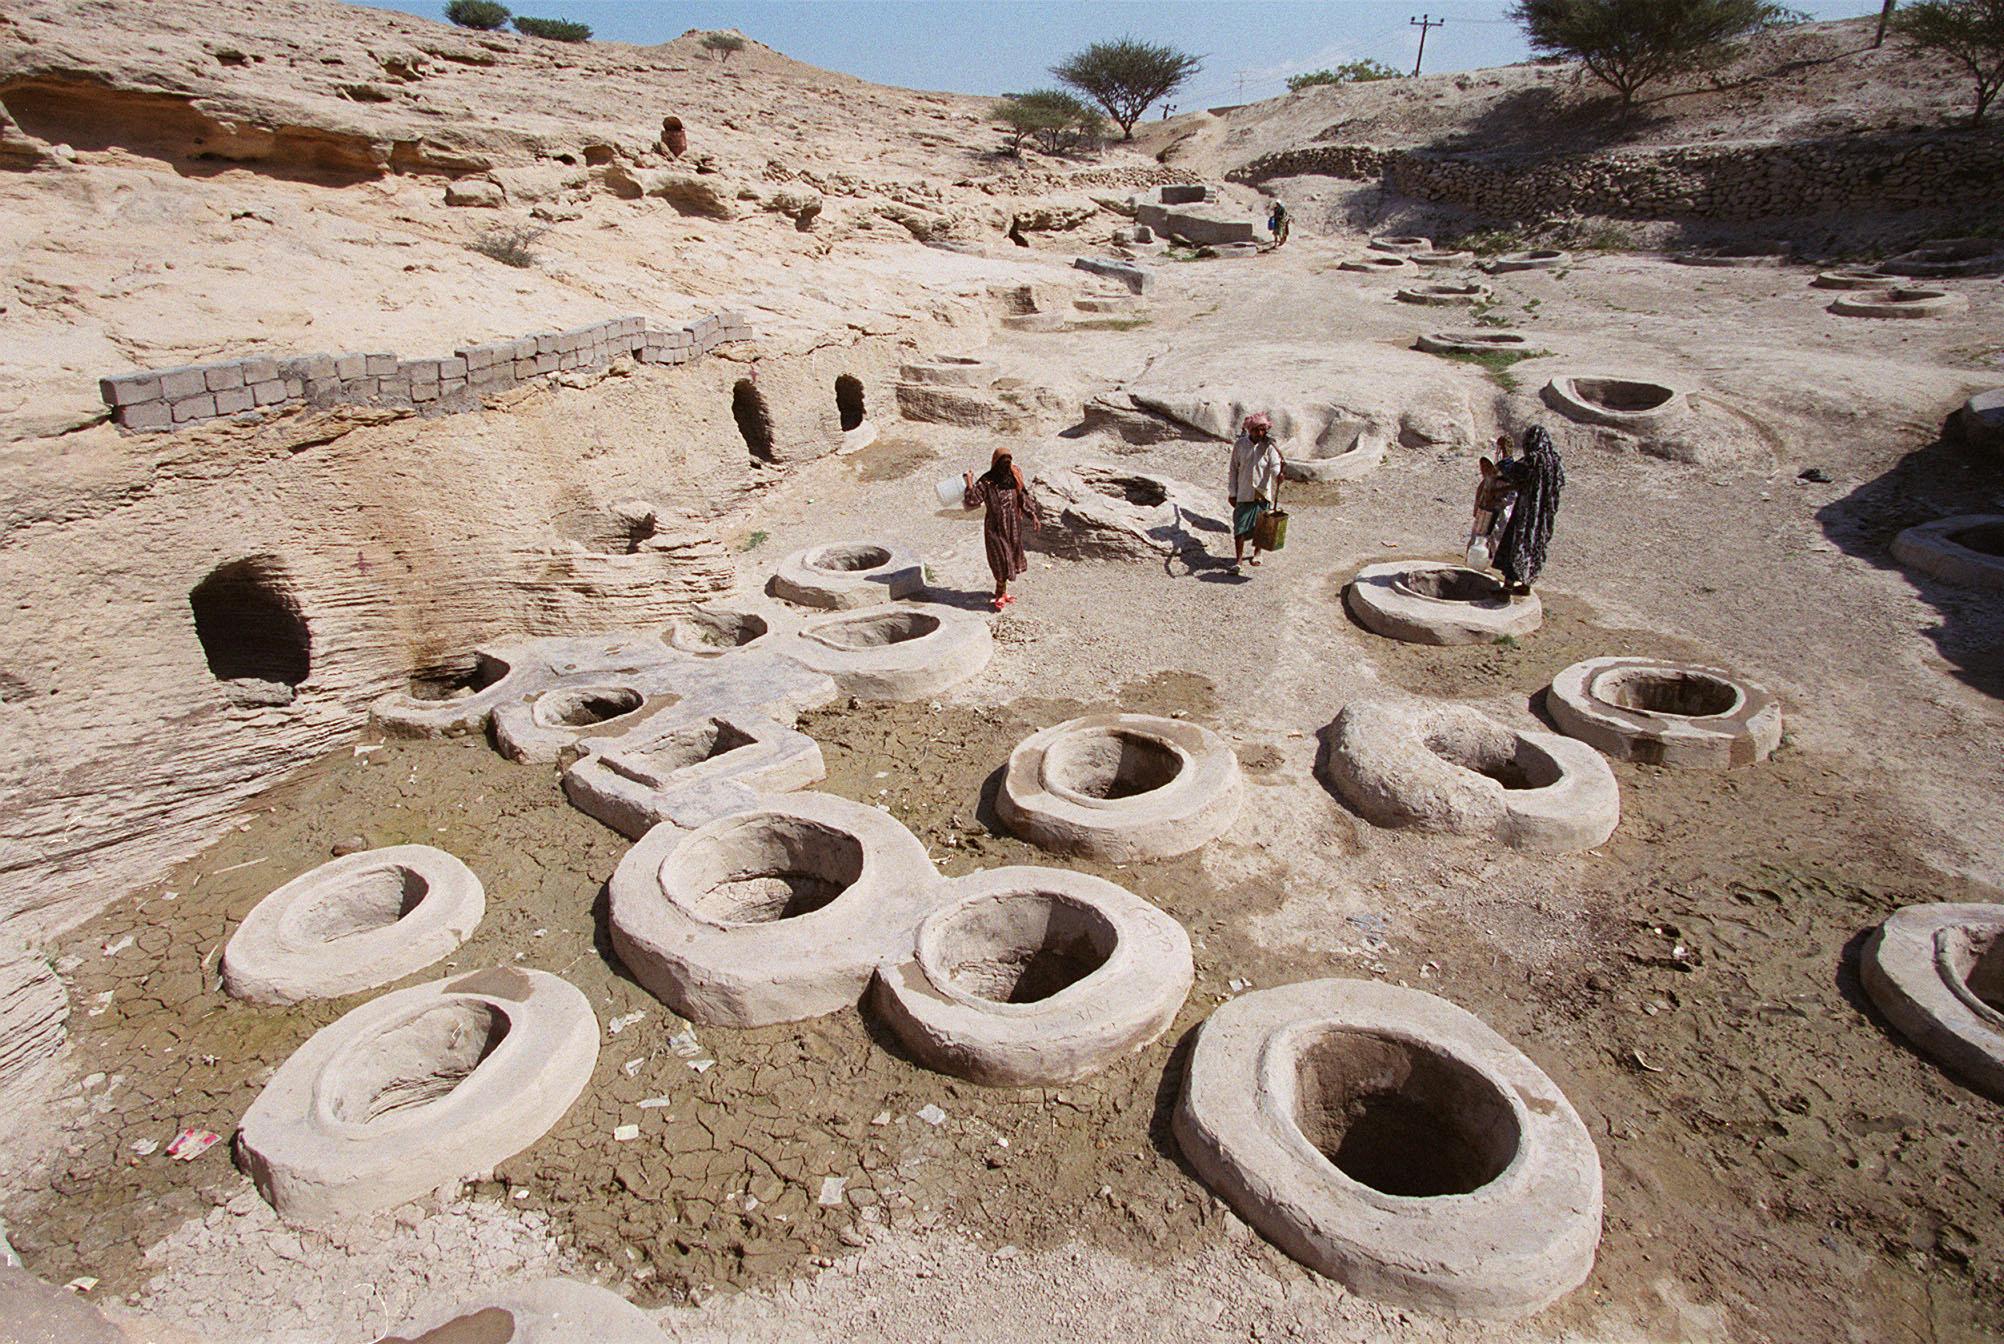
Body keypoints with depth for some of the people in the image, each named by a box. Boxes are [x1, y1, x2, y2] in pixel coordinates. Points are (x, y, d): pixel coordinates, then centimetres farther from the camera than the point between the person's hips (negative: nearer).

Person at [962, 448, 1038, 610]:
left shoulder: (1014, 476, 1)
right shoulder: (986, 482, -15)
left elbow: (1023, 497, 12)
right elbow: (972, 502, -21)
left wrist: (1032, 515, 8)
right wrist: (970, 484, -28)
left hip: (1013, 525, 6)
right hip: (996, 527, -6)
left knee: (1011, 558, 15)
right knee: (1001, 560, -4)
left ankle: (1001, 590, 32)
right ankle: (1000, 593, 15)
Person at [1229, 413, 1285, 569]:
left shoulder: (1269, 446, -5)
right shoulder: (1240, 445, -2)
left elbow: (1275, 465, -16)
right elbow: (1234, 469, 3)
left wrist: (1278, 474, -41)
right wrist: (1233, 493, 3)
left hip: (1263, 493, 0)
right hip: (1244, 493, 0)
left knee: (1260, 526, 12)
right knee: (1240, 526, -7)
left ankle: (1257, 553, 33)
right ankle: (1238, 558, -1)